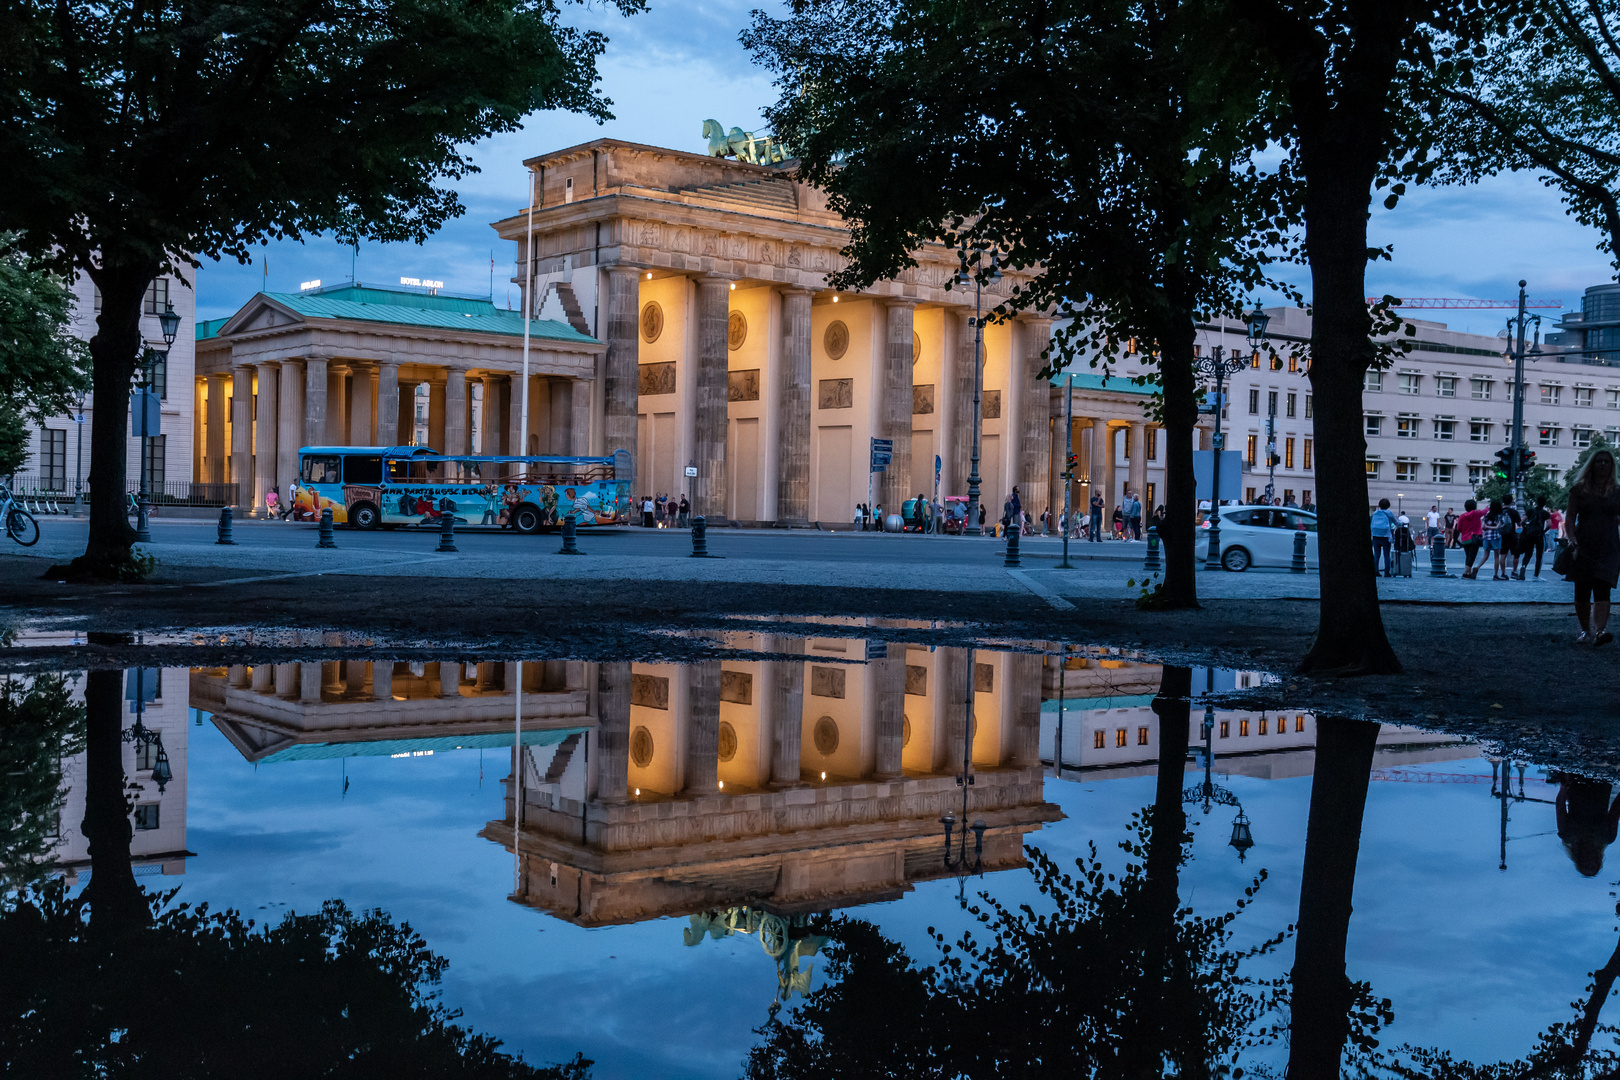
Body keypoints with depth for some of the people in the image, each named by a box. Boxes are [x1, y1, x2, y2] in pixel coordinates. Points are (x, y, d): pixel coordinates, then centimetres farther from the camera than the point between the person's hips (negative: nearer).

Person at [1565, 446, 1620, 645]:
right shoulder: (1579, 489, 6)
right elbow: (1570, 517, 4)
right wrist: (1573, 540, -9)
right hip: (1584, 547, 1)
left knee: (1602, 590, -15)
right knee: (1581, 593, 4)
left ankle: (1600, 631, -28)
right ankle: (1585, 631, 18)